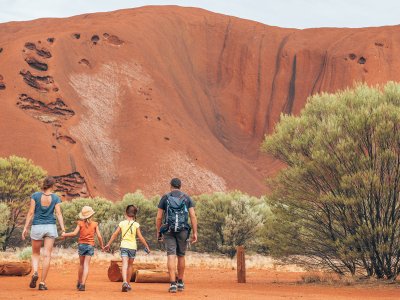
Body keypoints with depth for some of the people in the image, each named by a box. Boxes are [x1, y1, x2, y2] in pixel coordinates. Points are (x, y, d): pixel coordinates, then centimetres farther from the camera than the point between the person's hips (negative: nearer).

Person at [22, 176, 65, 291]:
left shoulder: (35, 196, -2)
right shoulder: (55, 198, 0)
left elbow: (31, 212, -5)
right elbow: (58, 214, -8)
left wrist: (25, 228, -2)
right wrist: (63, 229, -12)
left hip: (37, 227, 0)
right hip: (50, 227, 0)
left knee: (35, 253, 17)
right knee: (47, 255, 2)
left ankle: (35, 273, -11)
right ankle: (42, 282, -3)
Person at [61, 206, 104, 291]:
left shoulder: (80, 223, -1)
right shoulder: (95, 224, 0)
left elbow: (75, 233, -10)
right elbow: (99, 236, -3)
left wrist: (65, 234, 5)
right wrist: (102, 245, 11)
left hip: (81, 245, 1)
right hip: (90, 245, -1)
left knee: (81, 264, 18)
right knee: (86, 265, -5)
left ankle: (79, 283, 27)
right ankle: (83, 284, -16)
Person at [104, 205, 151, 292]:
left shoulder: (122, 223, 3)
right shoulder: (136, 224, 0)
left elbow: (115, 234, 5)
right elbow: (140, 237, -2)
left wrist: (108, 244, 12)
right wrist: (147, 246, 6)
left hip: (124, 246, 0)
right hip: (132, 246, 0)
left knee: (124, 264, -11)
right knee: (130, 265, 15)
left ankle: (124, 282, -32)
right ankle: (128, 284, 23)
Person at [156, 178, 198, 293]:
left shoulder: (165, 198, 4)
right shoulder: (187, 198, 6)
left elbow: (159, 217, 1)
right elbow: (193, 216, -3)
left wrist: (158, 232, 13)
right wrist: (195, 233, -1)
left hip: (169, 231, -1)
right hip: (183, 231, 1)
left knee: (171, 256, -6)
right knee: (181, 256, 15)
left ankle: (173, 284, -16)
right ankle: (180, 283, 24)